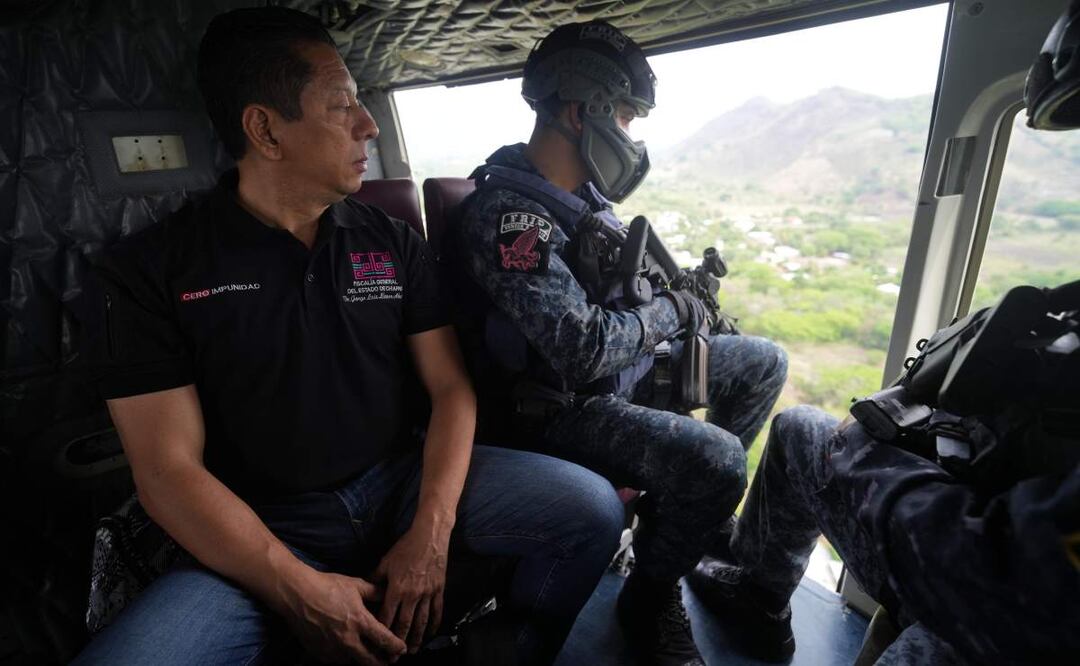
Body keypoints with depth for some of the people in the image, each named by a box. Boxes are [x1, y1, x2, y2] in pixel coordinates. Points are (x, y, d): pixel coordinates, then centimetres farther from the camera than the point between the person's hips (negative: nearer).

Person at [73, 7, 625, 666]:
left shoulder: (395, 242, 3)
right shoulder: (154, 266, -4)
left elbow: (451, 388, 0)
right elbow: (168, 469, -8)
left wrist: (432, 531, -13)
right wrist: (301, 590, -19)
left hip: (402, 482, 3)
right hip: (265, 532, -2)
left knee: (593, 508, -12)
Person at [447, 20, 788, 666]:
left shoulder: (582, 195, 6)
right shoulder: (506, 214, -23)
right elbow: (583, 347, -29)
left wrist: (680, 288, 0)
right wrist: (669, 310, -13)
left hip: (617, 367, 9)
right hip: (557, 409, -9)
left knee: (763, 363, 11)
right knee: (716, 460, -28)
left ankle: (696, 519, 25)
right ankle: (650, 601, 5)